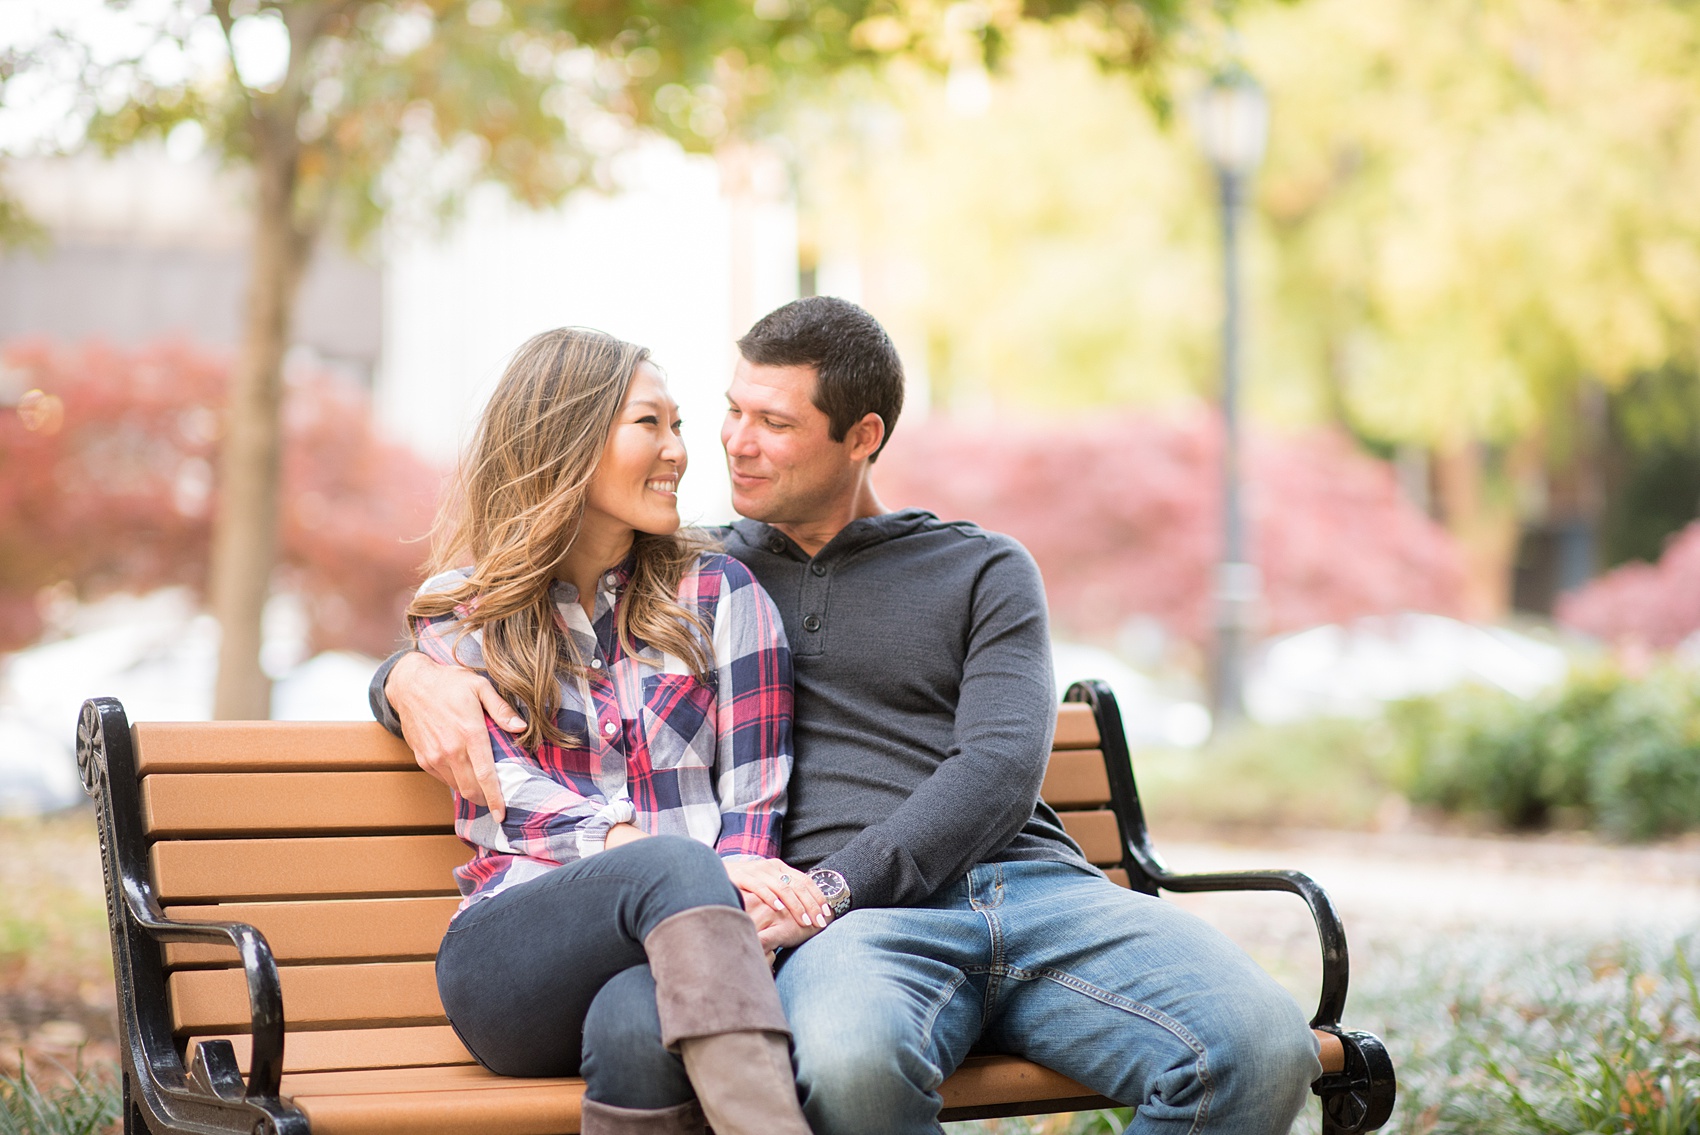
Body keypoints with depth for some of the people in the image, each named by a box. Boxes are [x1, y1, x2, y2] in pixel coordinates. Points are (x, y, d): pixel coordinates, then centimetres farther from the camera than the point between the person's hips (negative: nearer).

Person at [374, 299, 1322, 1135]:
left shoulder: (986, 571, 19)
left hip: (1033, 883, 1)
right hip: (865, 929, -1)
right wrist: (415, 676, 2)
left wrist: (836, 885, -13)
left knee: (1262, 1048, -29)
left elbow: (1002, 768, 3)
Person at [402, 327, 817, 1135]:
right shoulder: (462, 614, 16)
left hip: (684, 945, 1)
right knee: (672, 865, -36)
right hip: (510, 962, -1)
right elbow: (509, 798, 1)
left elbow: (753, 796, 9)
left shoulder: (718, 593, 17)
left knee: (637, 1026, -38)